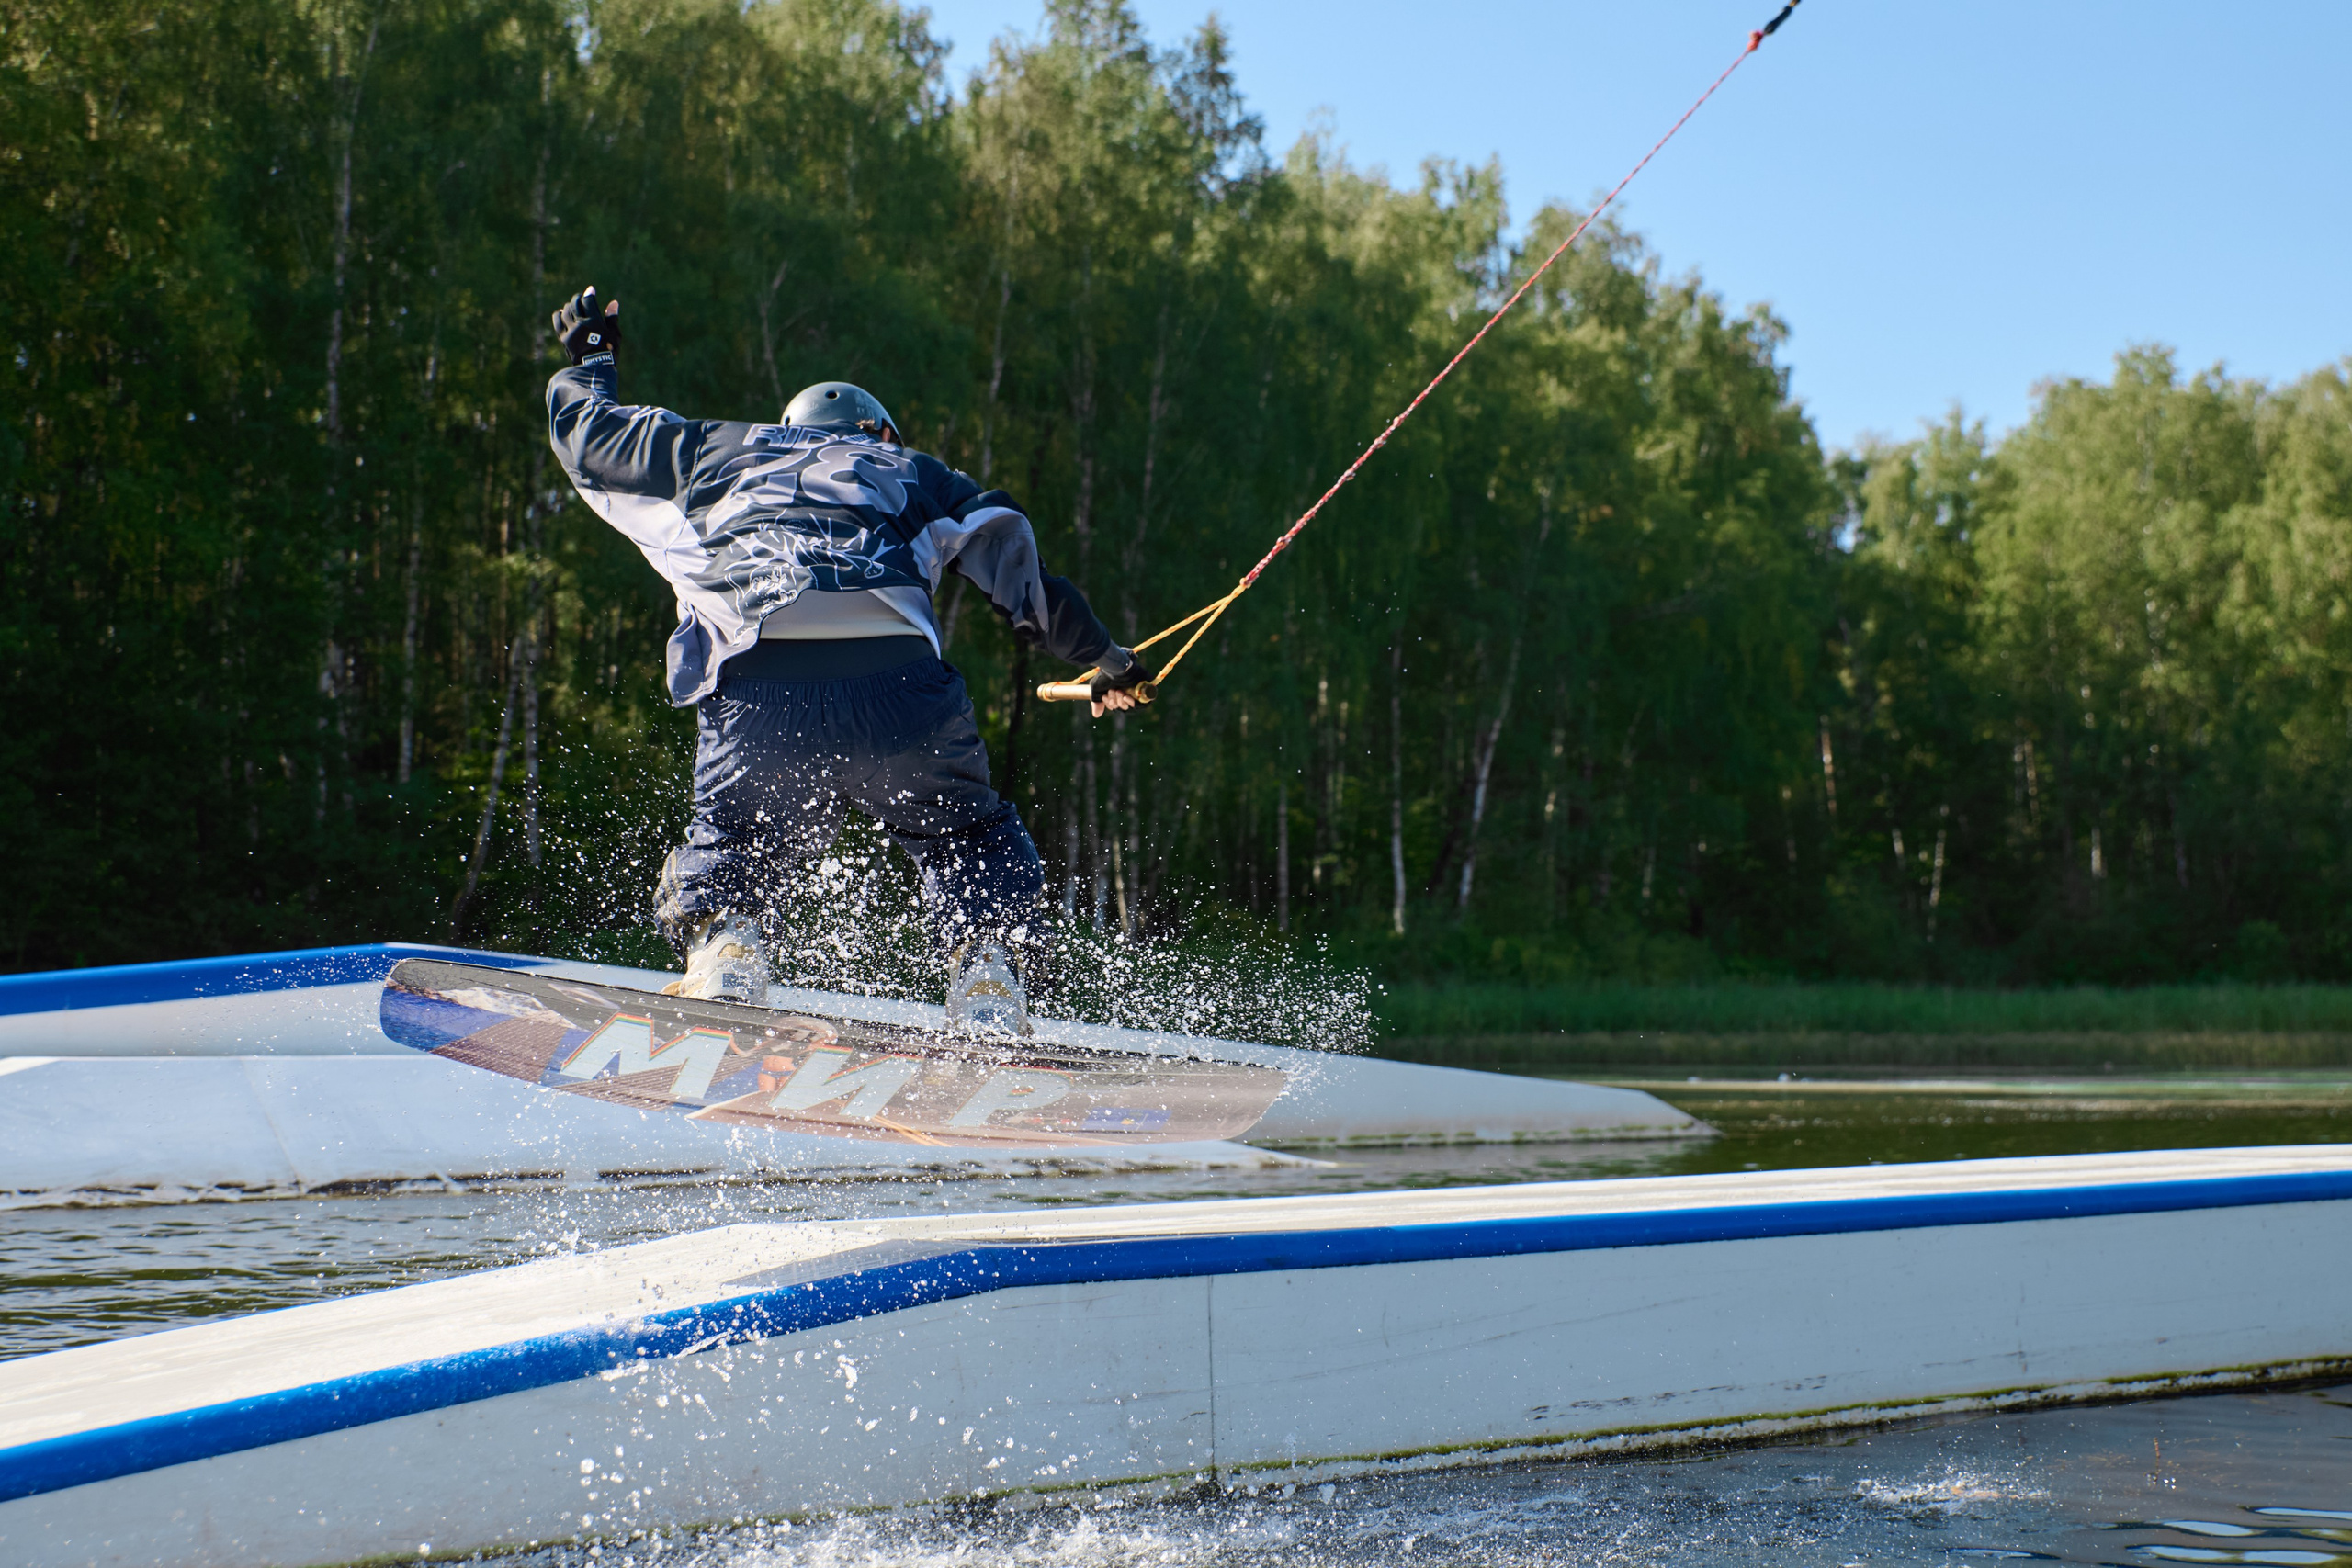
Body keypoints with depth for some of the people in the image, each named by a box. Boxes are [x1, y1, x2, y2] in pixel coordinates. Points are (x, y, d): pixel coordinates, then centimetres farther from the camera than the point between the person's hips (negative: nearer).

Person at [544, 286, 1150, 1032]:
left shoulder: (717, 449, 33)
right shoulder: (909, 468, 32)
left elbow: (587, 430, 44)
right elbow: (1014, 560, 21)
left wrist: (588, 357, 64)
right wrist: (1100, 656, 28)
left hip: (753, 686, 0)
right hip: (896, 678, 0)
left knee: (729, 846, 24)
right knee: (970, 839, 21)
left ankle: (722, 941, -6)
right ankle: (984, 966, -3)